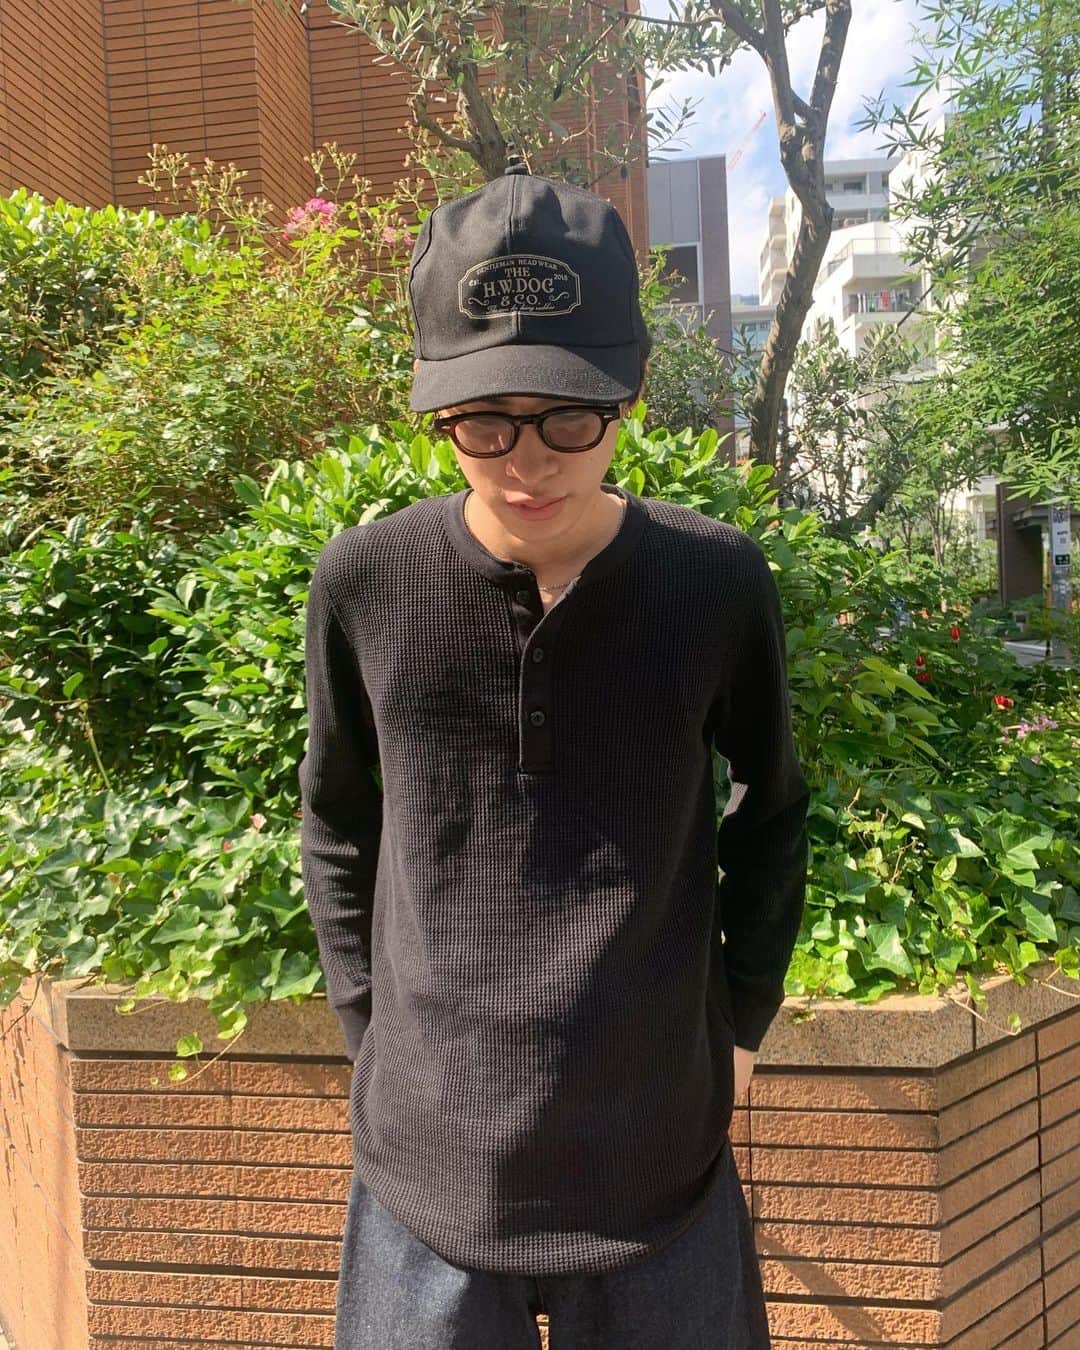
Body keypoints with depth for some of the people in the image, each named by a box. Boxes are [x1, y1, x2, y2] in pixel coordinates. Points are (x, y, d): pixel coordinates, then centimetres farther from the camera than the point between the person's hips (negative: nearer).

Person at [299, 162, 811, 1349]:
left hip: (664, 1167, 0)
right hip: (426, 1174, 1)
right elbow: (336, 832, 4)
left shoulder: (718, 583, -11)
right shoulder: (365, 585, -10)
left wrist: (741, 1016, 7)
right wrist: (375, 1034, 4)